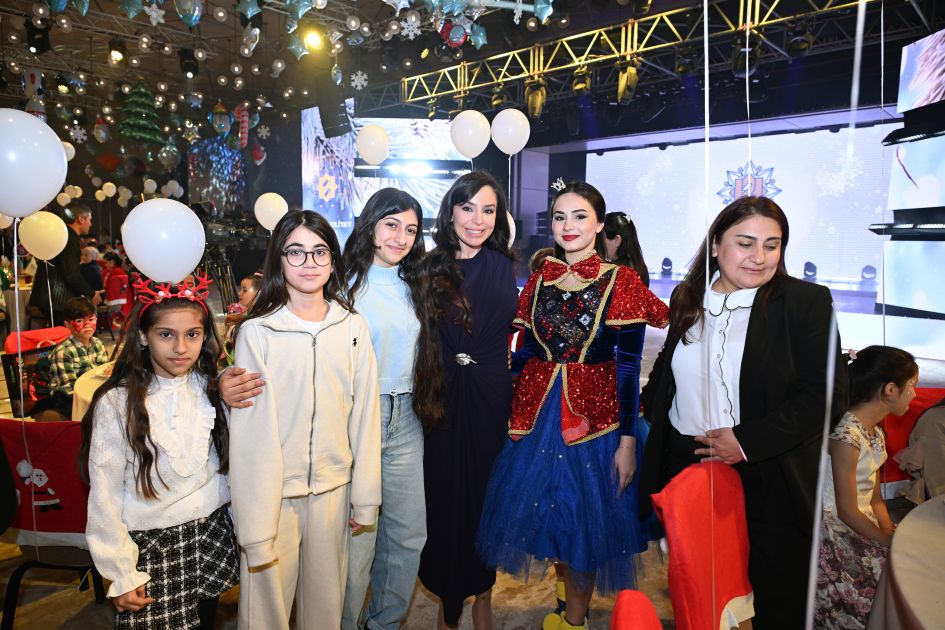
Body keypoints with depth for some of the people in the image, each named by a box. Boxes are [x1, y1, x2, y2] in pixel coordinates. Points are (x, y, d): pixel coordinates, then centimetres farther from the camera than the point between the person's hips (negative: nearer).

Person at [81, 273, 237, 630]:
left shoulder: (212, 389, -2)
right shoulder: (117, 403, -15)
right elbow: (105, 497, -10)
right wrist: (121, 575, -7)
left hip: (211, 536, 4)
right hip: (149, 546, -3)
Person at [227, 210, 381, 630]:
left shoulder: (353, 328, -1)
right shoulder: (256, 332, -10)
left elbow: (364, 413, 2)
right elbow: (251, 430, -10)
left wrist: (365, 497, 4)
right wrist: (254, 524, -10)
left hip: (333, 487, 3)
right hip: (274, 489, -2)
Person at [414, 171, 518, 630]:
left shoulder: (502, 267, 1)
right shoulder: (433, 267, 0)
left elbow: (512, 337, 1)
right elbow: (424, 342, 2)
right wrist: (428, 396, -6)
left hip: (492, 396, 0)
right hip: (446, 400, 0)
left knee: (488, 495, 12)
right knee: (445, 498, 8)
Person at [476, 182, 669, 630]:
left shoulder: (620, 282, -7)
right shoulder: (540, 279, 5)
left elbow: (628, 368, -9)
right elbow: (528, 351, 9)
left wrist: (628, 441, -12)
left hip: (595, 416, -4)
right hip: (536, 411, 4)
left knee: (586, 519, 8)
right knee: (550, 513, 15)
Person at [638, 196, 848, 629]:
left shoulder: (805, 301, -8)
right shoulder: (687, 297, 6)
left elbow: (825, 394, -14)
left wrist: (749, 440, -19)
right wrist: (650, 409, 6)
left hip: (769, 480, -3)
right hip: (684, 463, 4)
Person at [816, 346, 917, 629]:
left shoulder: (876, 433, 8)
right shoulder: (846, 436, -22)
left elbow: (875, 499, 9)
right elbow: (847, 512, -19)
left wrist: (890, 533, -6)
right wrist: (892, 543, -13)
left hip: (864, 523, 9)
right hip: (838, 530, -9)